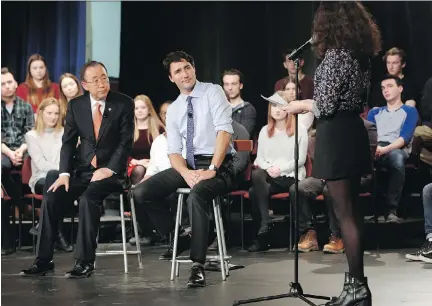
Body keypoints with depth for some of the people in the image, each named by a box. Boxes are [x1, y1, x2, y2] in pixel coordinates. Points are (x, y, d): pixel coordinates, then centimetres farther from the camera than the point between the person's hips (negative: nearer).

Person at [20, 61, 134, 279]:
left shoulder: (124, 104, -4)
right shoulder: (75, 105, 5)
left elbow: (126, 142, -7)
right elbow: (68, 142, 3)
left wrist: (109, 169, -18)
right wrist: (64, 173, -11)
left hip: (110, 171, -4)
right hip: (82, 170, 4)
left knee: (88, 198, -31)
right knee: (51, 197, -17)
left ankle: (84, 261, -23)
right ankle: (43, 260, -8)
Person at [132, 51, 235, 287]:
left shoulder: (213, 92, -3)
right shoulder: (173, 109, 12)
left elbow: (224, 131, -15)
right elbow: (174, 151, 6)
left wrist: (211, 170, -24)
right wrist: (186, 173, -16)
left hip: (218, 165, -6)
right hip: (188, 164, 6)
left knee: (196, 196, -38)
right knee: (141, 194, -10)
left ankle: (198, 266, -28)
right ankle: (178, 239, 10)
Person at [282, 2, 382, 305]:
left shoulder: (335, 54, -16)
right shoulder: (361, 54, 11)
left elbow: (325, 106, -19)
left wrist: (301, 105, 0)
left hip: (336, 135, -9)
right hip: (354, 131, 9)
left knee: (344, 214, -5)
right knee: (353, 211, 14)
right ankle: (357, 280, 21)